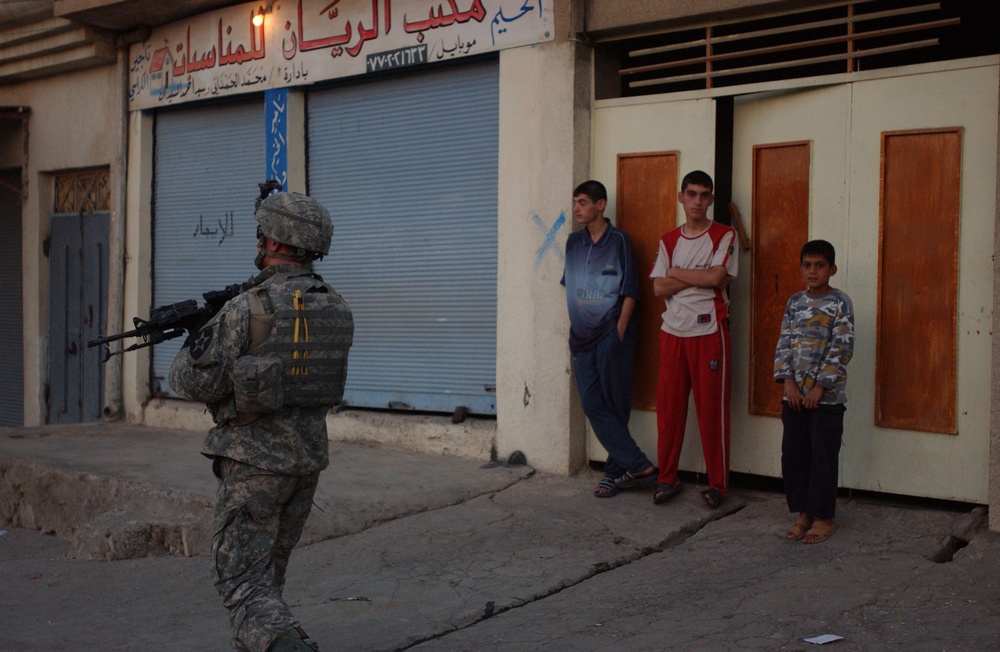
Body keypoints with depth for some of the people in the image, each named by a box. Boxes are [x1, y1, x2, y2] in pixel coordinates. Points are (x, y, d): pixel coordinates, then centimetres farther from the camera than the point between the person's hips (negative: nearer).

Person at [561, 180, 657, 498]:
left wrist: (619, 332, -11)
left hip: (611, 334, -5)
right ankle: (639, 466, 0)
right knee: (592, 403, -2)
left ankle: (615, 471, 8)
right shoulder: (574, 242, 12)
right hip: (582, 336, 5)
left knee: (615, 405, -1)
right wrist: (573, 327, 13)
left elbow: (629, 292, -5)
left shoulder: (619, 241, -3)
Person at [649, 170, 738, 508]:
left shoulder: (723, 235, 1)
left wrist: (677, 273, -3)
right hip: (673, 332, 4)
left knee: (713, 408, -1)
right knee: (668, 406, 5)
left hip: (709, 331, -3)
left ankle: (718, 483, 9)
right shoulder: (668, 240, 11)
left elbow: (717, 277, -15)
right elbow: (659, 288, 0)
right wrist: (701, 277, -8)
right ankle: (667, 478, 17)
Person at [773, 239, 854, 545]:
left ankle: (824, 517, 12)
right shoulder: (794, 303, 9)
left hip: (827, 396, -5)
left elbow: (841, 349, -11)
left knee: (823, 458, 1)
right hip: (794, 395, 5)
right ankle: (804, 513, 20)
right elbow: (784, 344, 7)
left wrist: (819, 387, -14)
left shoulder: (840, 303, -6)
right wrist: (788, 382, -6)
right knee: (793, 455, 8)